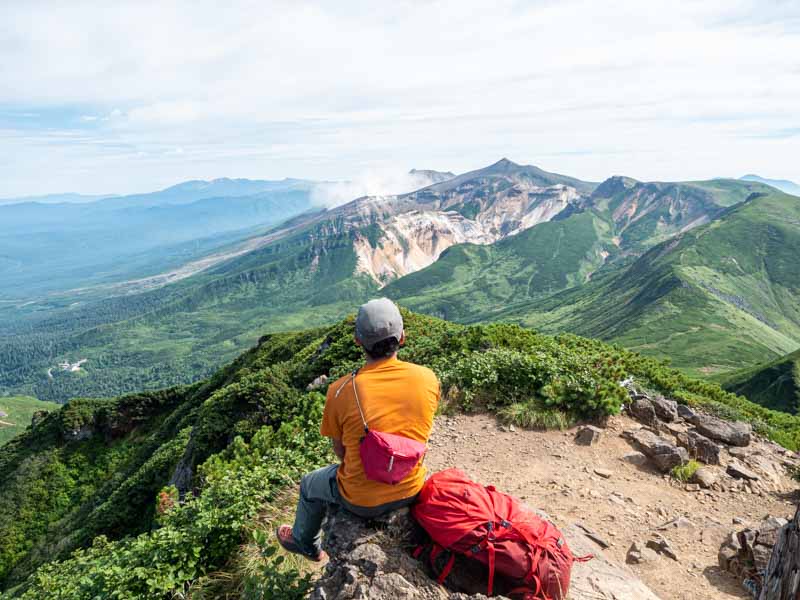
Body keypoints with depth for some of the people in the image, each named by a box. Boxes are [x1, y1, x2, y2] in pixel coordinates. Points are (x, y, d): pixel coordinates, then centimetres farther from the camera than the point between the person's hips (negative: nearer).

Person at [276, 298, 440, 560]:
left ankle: (306, 544, 55)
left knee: (310, 484, 28)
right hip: (410, 491, 4)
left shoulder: (341, 391, -24)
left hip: (362, 501, -3)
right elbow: (417, 430, 1)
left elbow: (340, 450, -8)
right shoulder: (428, 378, -16)